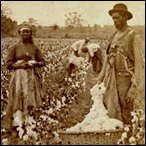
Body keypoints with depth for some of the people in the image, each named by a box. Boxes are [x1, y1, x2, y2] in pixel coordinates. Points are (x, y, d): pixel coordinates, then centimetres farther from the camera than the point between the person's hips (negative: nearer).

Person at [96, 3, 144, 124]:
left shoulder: (134, 37, -7)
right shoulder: (113, 37, 13)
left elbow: (139, 63, -11)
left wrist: (135, 87, -16)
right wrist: (100, 79, 13)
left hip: (127, 79, -6)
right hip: (112, 79, 6)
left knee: (126, 116, -3)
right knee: (112, 113, 6)